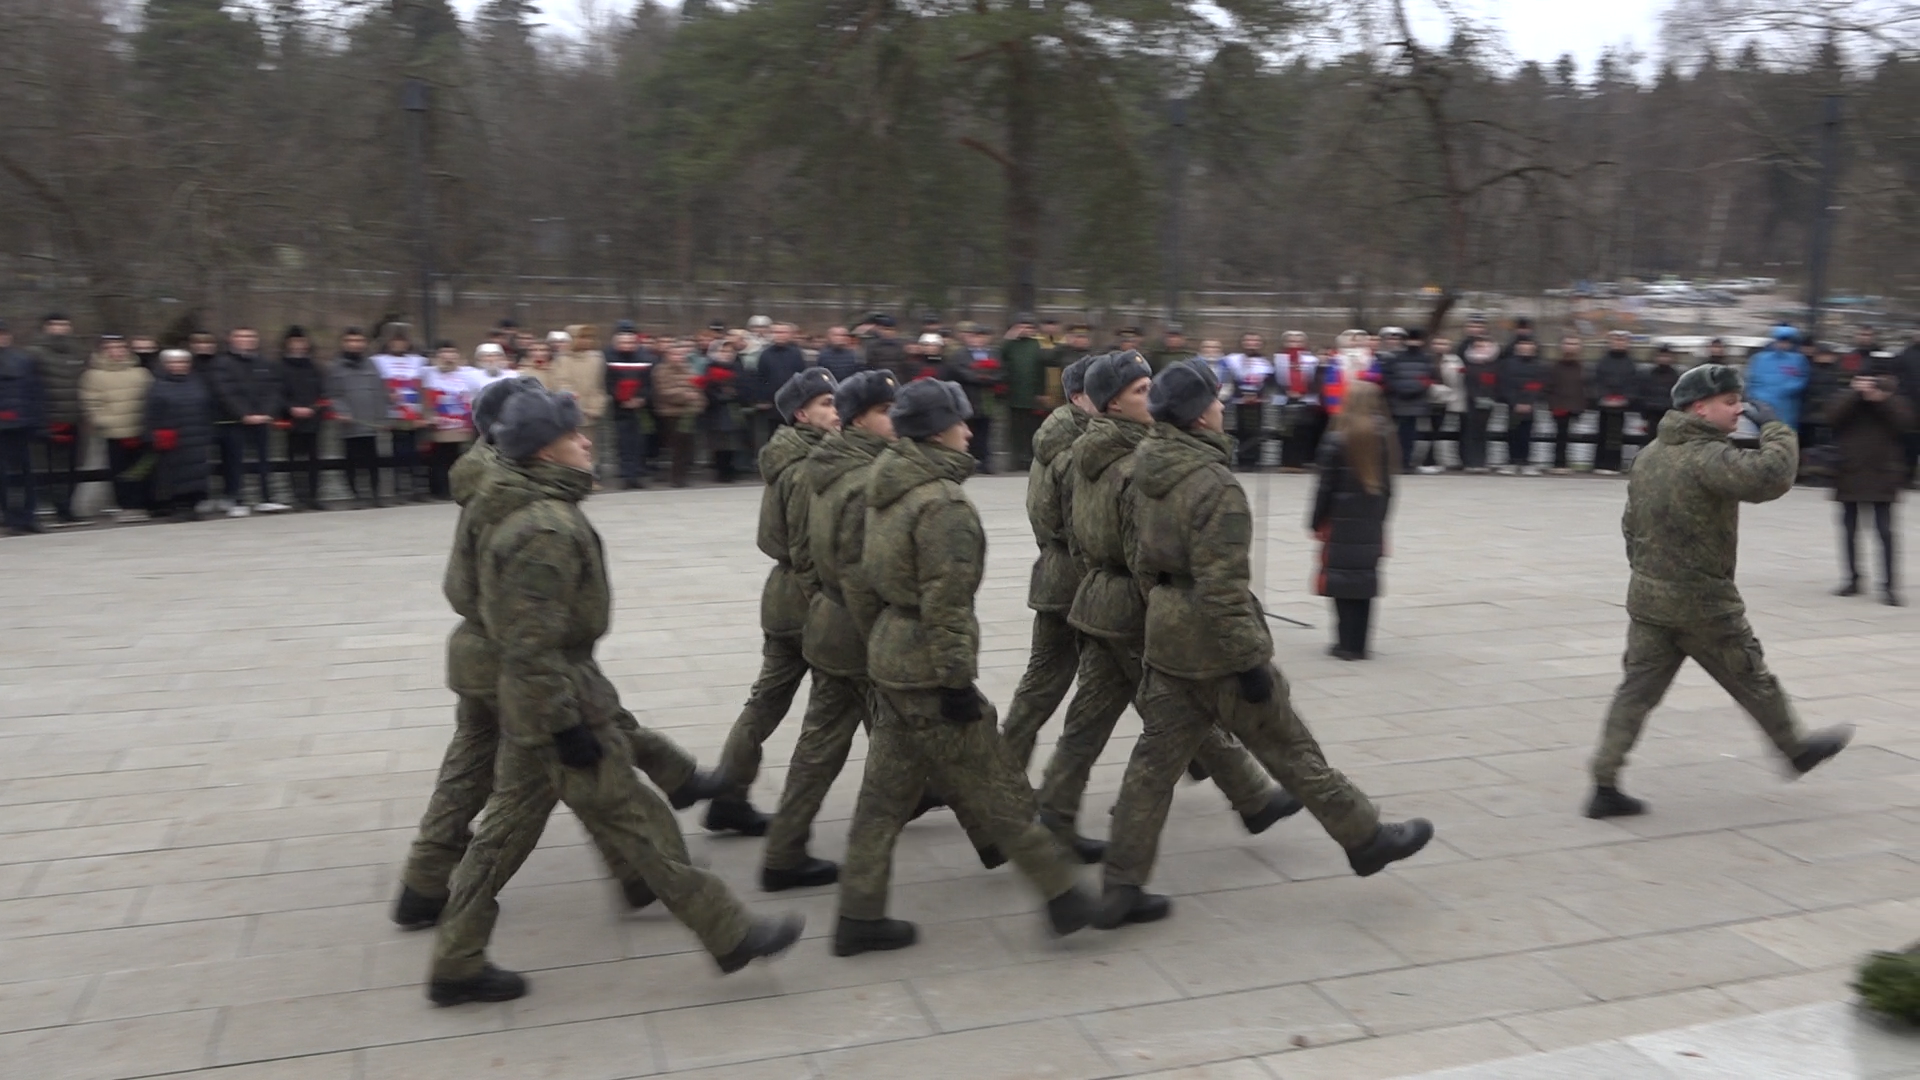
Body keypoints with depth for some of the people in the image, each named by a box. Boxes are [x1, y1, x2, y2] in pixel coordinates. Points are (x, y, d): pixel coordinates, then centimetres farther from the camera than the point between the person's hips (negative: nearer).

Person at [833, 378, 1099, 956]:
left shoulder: (890, 490, 8)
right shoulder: (944, 505, -19)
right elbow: (947, 604, -21)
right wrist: (958, 681, -17)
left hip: (889, 654, 9)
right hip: (926, 668, -9)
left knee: (886, 792, 14)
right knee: (996, 791, 2)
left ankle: (859, 917, 20)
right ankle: (1064, 894, 14)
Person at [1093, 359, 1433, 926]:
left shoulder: (1149, 470, 5)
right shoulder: (1216, 486, -22)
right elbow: (1222, 588, -24)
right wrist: (1250, 661, -18)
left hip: (1165, 639, 8)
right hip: (1213, 645, -8)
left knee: (1155, 759, 10)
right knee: (1289, 748, 8)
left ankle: (1121, 889, 13)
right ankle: (1365, 838, 27)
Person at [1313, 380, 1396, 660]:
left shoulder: (1337, 441, -11)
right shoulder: (1384, 438, 3)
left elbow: (1326, 487, -9)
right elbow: (1387, 487, 7)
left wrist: (1316, 522, 1)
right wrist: (1378, 518, 16)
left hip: (1342, 524, -4)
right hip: (1372, 525, 5)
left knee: (1344, 583, 2)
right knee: (1365, 582, 9)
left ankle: (1347, 643, 2)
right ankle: (1359, 645, 12)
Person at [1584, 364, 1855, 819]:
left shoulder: (1650, 454, 9)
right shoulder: (1709, 456, -19)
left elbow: (1631, 521, 17)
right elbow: (1771, 476, -34)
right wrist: (1775, 428, -17)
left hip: (1646, 594, 7)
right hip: (1701, 601, -7)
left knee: (1638, 688, 6)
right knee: (1753, 681, 15)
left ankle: (1605, 785, 2)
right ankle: (1797, 750, 37)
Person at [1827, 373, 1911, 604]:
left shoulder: (1893, 402, 4)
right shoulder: (1846, 397, 4)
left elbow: (1905, 422, -12)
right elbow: (1830, 418, -13)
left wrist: (1882, 398, -20)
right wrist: (1856, 393, -19)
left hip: (1882, 476, -1)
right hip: (1850, 473, 2)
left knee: (1885, 530, -6)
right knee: (1849, 528, 9)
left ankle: (1889, 585, -3)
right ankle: (1852, 579, 21)